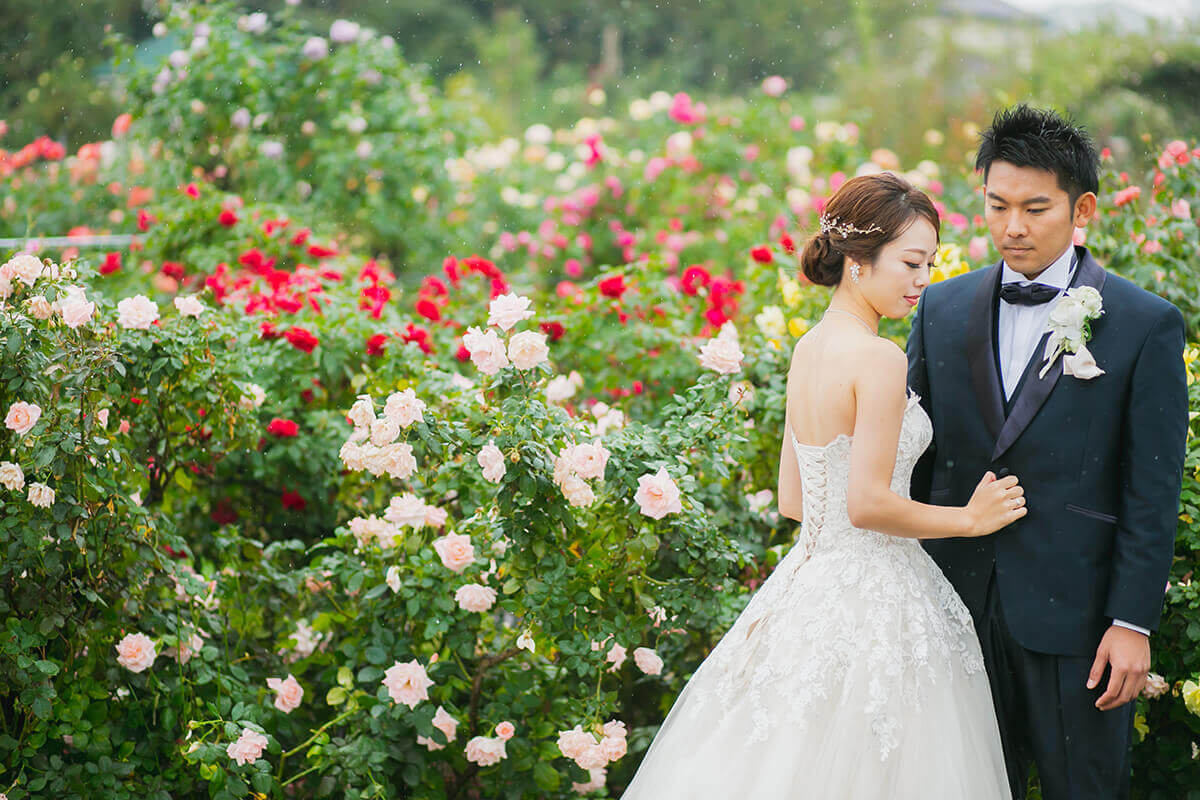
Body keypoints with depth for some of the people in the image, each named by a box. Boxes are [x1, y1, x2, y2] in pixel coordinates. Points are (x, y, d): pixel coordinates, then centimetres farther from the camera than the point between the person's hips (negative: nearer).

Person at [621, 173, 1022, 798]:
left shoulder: (807, 349, 8)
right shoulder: (879, 359, -17)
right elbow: (867, 504, -21)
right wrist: (969, 519, -8)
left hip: (809, 580, 8)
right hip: (875, 600, -8)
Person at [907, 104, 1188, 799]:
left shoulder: (1147, 325, -5)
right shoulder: (942, 311, 6)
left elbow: (1154, 492, -6)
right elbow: (914, 457, 10)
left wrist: (1133, 622, -9)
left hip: (1074, 613, -3)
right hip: (959, 606, 3)